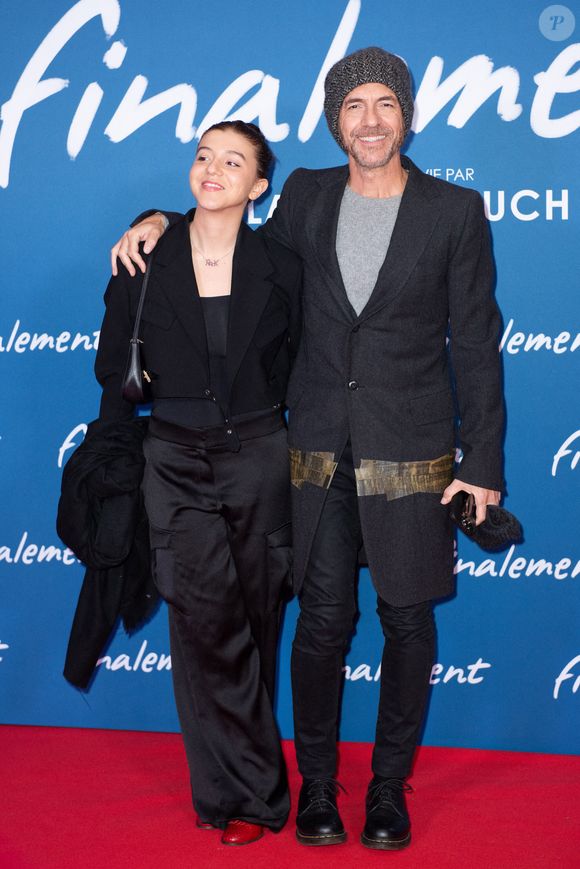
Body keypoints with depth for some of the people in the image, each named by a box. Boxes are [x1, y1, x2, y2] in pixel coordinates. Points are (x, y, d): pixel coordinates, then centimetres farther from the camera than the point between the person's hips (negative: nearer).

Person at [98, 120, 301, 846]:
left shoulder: (281, 268, 0)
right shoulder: (145, 262, 0)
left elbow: (296, 371, 8)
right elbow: (114, 369, 6)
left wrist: (305, 465, 7)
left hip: (259, 460, 1)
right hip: (176, 465, 0)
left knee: (254, 621, 7)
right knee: (208, 619, -8)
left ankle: (229, 790, 24)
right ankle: (253, 792, 8)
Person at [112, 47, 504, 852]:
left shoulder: (455, 211, -3)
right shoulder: (307, 197, 5)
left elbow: (475, 345, -2)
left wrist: (483, 463, -5)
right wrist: (163, 222, 9)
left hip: (411, 456, -1)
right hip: (321, 454, 2)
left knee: (407, 622, 7)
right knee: (323, 622, 6)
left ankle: (391, 783, 25)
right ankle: (317, 781, 24)